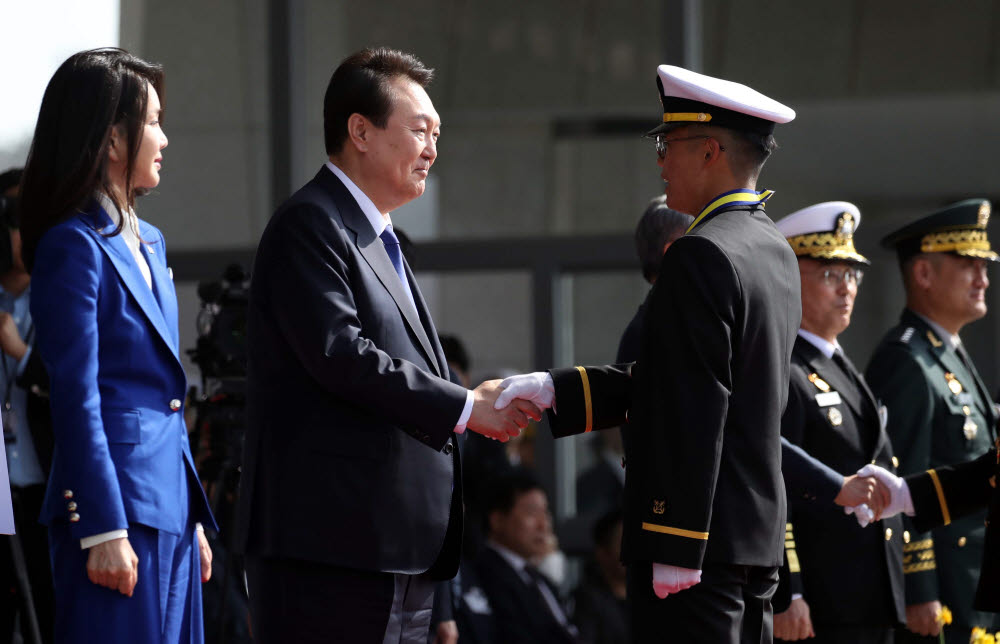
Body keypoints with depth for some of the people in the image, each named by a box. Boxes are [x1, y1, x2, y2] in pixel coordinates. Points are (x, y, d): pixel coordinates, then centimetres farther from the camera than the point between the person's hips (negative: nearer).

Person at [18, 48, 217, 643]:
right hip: (117, 500, -9)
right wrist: (105, 531, -17)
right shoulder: (75, 246, -10)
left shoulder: (148, 242, 17)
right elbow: (77, 399, -14)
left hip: (168, 504, 9)